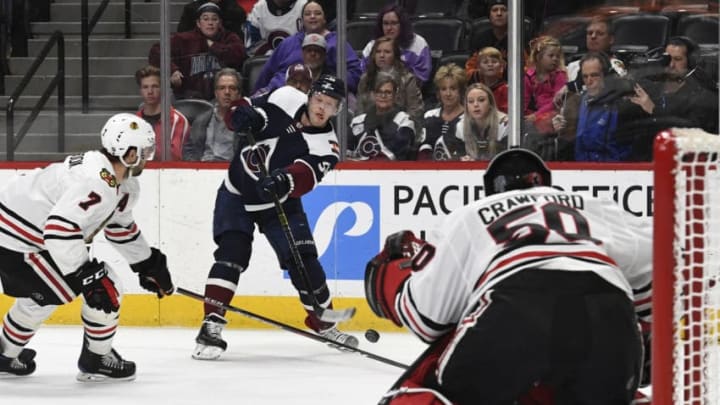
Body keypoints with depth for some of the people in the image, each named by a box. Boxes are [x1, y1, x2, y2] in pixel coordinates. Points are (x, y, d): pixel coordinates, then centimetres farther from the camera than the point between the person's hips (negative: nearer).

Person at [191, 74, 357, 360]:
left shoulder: (326, 146, -16)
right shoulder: (287, 99, -11)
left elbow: (305, 175, -35)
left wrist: (284, 182, -55)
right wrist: (244, 114, -24)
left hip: (279, 203, 1)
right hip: (237, 192, -1)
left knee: (304, 262, -1)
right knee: (232, 252, -19)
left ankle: (324, 323, 23)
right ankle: (211, 326, -22)